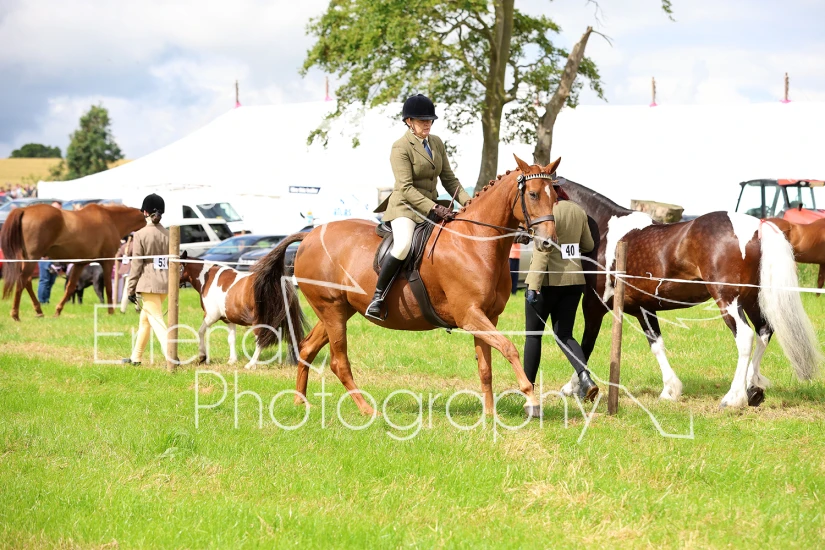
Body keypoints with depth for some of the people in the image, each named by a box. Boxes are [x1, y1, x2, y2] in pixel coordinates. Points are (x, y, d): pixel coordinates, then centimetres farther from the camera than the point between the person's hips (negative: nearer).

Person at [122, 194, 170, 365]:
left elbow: (136, 264, -8)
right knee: (145, 319, 19)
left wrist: (131, 289, -3)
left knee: (156, 320, -7)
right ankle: (136, 357, 27)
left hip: (148, 283, -6)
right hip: (165, 282, 6)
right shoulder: (168, 234, 5)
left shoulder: (141, 235, -9)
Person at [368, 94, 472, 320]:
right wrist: (435, 209, -27)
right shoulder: (400, 148, -11)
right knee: (402, 245, -35)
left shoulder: (436, 143, 11)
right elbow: (406, 188, -18)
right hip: (405, 207, -8)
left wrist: (468, 202, -3)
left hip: (432, 206, 8)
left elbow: (449, 179, 14)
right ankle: (377, 297, -23)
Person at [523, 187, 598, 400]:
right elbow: (588, 245, 17)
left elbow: (543, 250, -22)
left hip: (548, 280, -6)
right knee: (564, 335, 11)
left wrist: (534, 285, -23)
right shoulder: (578, 210, 6)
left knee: (533, 334, 10)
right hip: (573, 280, 6)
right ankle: (585, 376, -13)